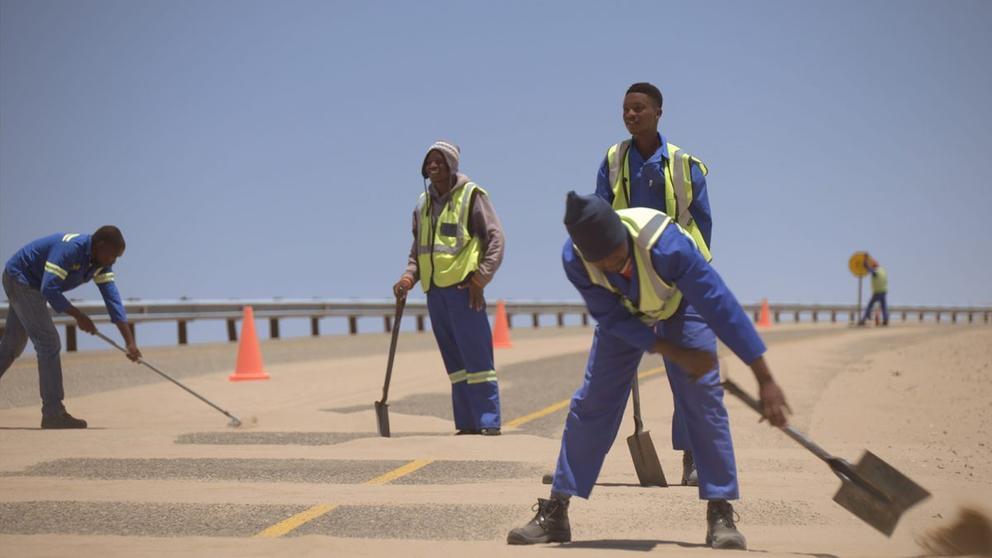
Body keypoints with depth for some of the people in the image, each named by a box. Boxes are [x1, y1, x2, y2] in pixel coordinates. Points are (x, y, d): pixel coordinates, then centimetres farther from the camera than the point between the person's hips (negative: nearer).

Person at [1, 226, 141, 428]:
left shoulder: (101, 263, -5)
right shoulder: (70, 249, -30)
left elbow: (112, 298, -9)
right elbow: (49, 289, -34)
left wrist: (130, 342, -16)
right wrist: (79, 316, -27)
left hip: (31, 285, 10)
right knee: (49, 343, -14)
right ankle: (53, 413, -12)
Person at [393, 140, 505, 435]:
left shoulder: (471, 195, -3)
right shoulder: (423, 203, 15)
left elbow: (495, 239, -5)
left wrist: (480, 279, -12)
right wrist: (409, 276, 4)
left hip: (463, 287, -6)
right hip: (434, 290, 6)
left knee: (476, 356, -7)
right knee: (454, 361, 8)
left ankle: (489, 422, -4)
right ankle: (467, 422, 12)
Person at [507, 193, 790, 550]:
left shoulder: (667, 245, -44)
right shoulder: (574, 260, -33)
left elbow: (720, 306, -43)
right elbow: (613, 319, -22)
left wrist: (765, 379, -44)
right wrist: (676, 354, -29)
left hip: (680, 303, -2)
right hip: (624, 311, 2)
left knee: (703, 396, -16)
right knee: (591, 401, -4)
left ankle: (721, 515, -9)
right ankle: (554, 514, 2)